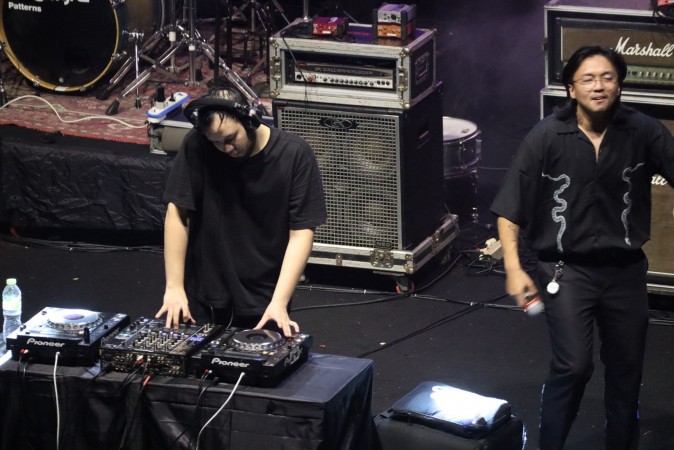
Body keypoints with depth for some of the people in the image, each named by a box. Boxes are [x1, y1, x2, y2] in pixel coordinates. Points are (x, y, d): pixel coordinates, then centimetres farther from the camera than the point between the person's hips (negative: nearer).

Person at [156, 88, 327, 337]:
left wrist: (279, 302, -22)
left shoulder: (294, 154, -13)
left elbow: (301, 233, -13)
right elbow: (177, 213, -9)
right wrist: (174, 287, -14)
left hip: (263, 301, -1)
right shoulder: (197, 146, -12)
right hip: (202, 298, 1)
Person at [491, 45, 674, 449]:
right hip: (567, 269, -3)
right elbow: (510, 209, -6)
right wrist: (514, 269, -11)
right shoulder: (546, 138, -12)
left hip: (626, 268, 3)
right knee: (573, 367, -14)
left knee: (626, 369, 13)